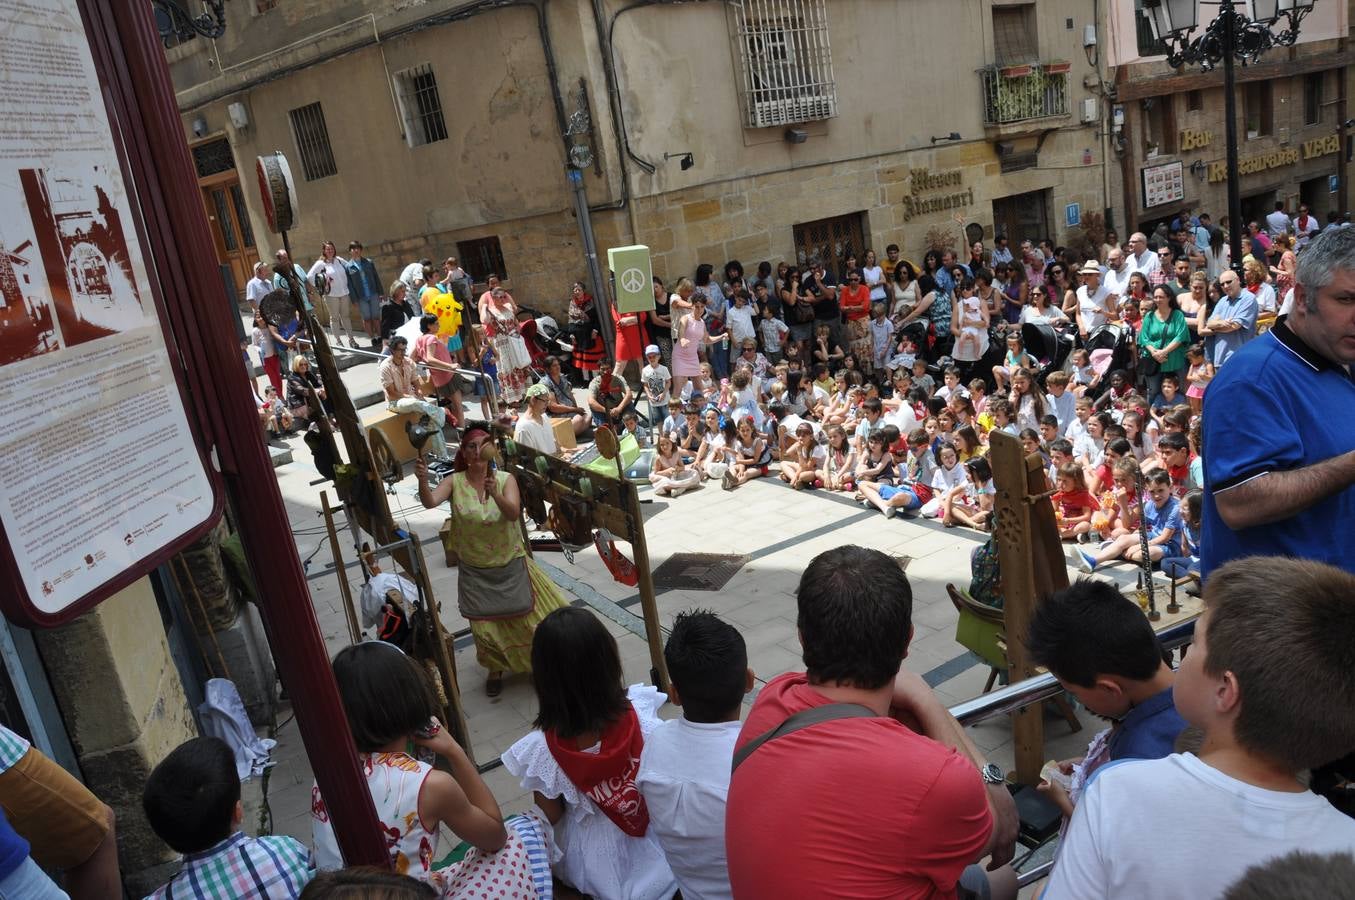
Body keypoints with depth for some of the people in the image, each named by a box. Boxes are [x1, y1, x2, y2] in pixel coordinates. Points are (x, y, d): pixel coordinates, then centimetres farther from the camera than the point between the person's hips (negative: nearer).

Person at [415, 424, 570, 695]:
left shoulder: (505, 479, -11)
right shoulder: (455, 482, -12)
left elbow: (513, 513, -27)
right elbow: (430, 502, -29)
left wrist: (495, 494, -45)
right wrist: (422, 481, -49)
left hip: (511, 566, 0)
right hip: (476, 571, 0)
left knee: (533, 619, 10)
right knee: (485, 628, 6)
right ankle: (496, 670, 35)